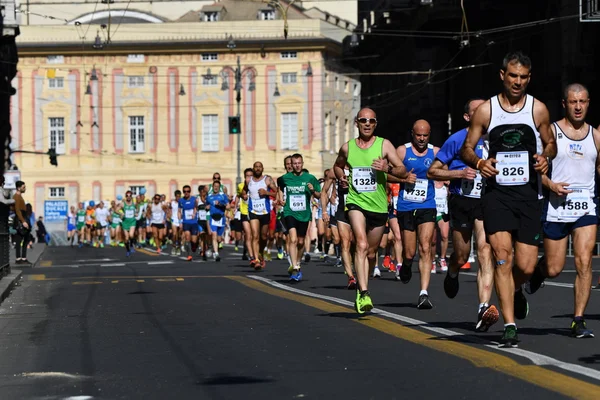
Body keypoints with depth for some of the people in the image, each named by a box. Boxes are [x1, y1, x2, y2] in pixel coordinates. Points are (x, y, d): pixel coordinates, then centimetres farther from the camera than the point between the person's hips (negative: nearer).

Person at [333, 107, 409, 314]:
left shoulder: (384, 145, 0)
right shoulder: (347, 147, 5)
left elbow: (403, 171, -5)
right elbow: (337, 165, 25)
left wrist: (388, 169, -25)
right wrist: (341, 176, 3)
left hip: (379, 206, 1)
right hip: (356, 202, -1)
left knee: (371, 252, 12)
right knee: (361, 245, -23)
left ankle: (361, 286, 37)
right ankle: (364, 293, -30)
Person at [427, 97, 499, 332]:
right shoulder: (457, 140, -2)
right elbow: (432, 171, -2)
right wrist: (460, 173, -15)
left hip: (486, 202, 1)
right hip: (461, 202, -1)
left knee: (485, 250, -18)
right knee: (461, 257, 9)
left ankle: (484, 309, -26)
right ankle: (452, 275, 48)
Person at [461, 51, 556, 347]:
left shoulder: (538, 109, 4)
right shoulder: (486, 110, 2)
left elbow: (550, 143, 14)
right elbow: (466, 148, 8)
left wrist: (544, 158, -9)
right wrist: (479, 163, -13)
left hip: (529, 194, 1)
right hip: (497, 192, -1)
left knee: (526, 267, -2)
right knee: (502, 258, -13)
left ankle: (516, 292, 35)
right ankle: (509, 326, -9)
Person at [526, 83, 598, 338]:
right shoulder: (551, 132, 0)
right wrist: (551, 185, -17)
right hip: (557, 208, -2)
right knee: (554, 269, 4)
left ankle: (578, 321, -5)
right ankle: (537, 271, 41)